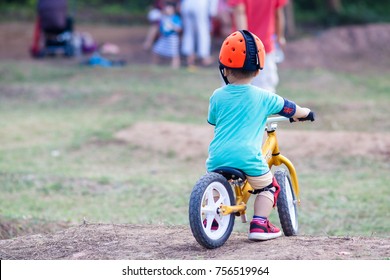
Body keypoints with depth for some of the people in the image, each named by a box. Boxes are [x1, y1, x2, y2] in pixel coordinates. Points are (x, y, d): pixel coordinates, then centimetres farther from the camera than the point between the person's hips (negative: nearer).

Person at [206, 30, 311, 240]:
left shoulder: (218, 96, 6)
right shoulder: (262, 97, 3)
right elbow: (290, 109, 17)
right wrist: (305, 112, 39)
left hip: (217, 158, 3)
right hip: (248, 158, -2)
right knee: (268, 187, 17)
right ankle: (259, 224, 4)